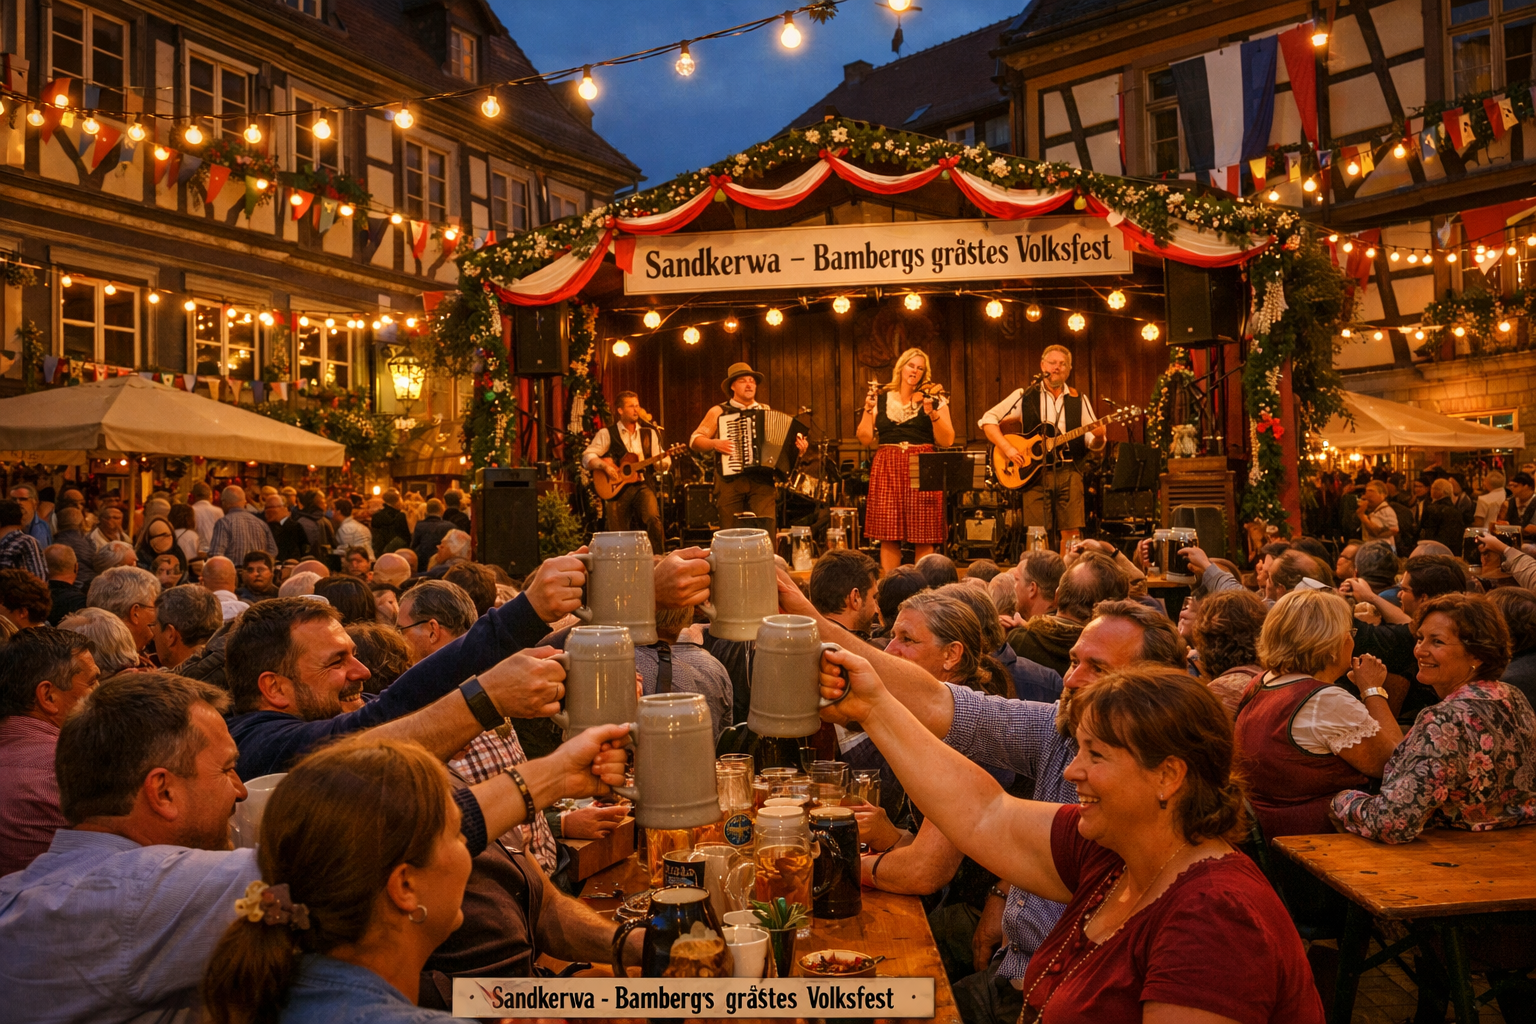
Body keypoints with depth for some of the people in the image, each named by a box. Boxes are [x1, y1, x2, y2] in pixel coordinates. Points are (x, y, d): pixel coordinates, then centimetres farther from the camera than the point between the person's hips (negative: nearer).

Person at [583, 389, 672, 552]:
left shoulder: (649, 433, 12)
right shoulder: (607, 434, 5)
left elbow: (660, 466, 8)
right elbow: (587, 458, -1)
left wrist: (664, 460, -15)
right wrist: (605, 466, -19)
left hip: (642, 485, 1)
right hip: (616, 488, 0)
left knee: (653, 518, -26)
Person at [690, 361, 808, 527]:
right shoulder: (719, 412, 10)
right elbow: (694, 440, 7)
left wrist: (798, 447, 1)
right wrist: (714, 443, -12)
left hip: (762, 481, 1)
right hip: (730, 481, -1)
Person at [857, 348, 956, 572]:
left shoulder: (934, 398, 7)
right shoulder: (880, 397, 11)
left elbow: (947, 440, 0)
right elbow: (865, 439, 7)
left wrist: (933, 414, -13)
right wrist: (868, 410, -4)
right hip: (888, 469, 1)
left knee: (924, 537, -2)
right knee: (888, 535, -2)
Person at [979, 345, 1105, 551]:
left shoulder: (1078, 400, 11)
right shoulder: (1025, 396, 5)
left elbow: (1092, 443, 9)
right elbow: (987, 420, 2)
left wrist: (1098, 437, -15)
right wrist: (1007, 448, -11)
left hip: (1069, 472, 2)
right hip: (1034, 473, -1)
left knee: (1072, 532, -4)